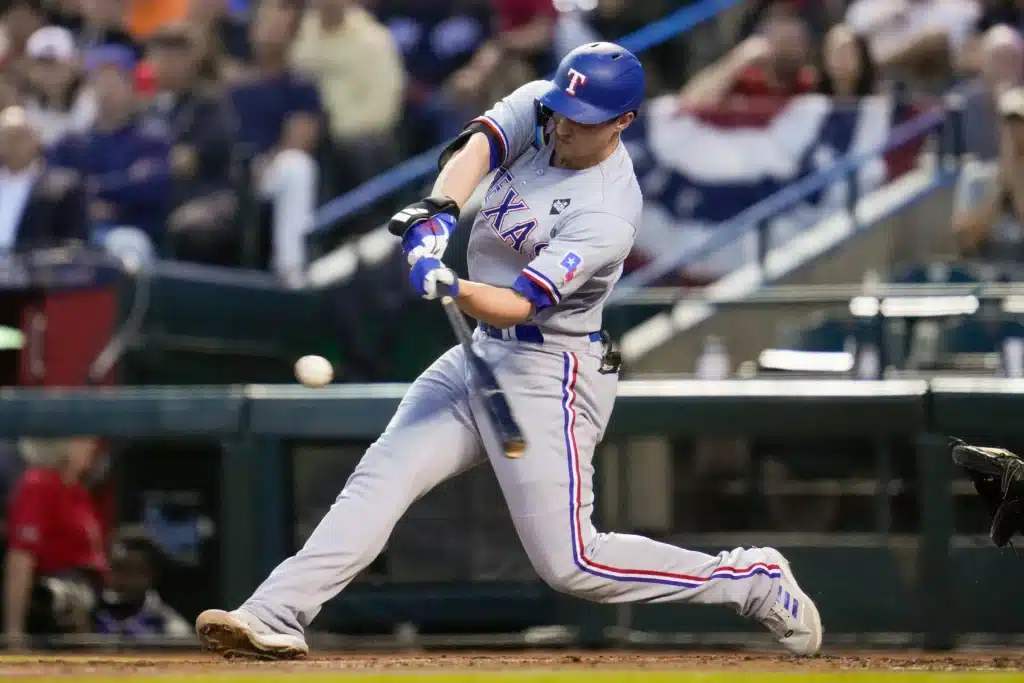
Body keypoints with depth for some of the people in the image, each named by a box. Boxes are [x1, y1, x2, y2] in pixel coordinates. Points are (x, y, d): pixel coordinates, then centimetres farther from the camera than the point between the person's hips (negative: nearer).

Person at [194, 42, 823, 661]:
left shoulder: (608, 215, -23)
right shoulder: (537, 108, -2)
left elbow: (518, 305, -28)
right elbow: (476, 147, -19)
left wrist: (452, 289, -46)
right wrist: (438, 210, -38)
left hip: (550, 373, -8)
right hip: (483, 354, 8)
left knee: (570, 564, -10)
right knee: (382, 476, -6)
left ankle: (755, 579, 3)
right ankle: (276, 618, -11)